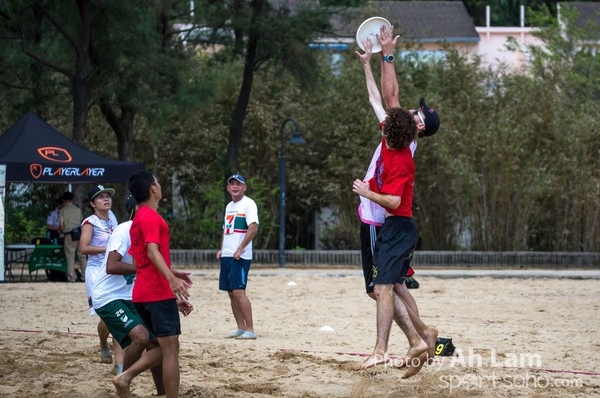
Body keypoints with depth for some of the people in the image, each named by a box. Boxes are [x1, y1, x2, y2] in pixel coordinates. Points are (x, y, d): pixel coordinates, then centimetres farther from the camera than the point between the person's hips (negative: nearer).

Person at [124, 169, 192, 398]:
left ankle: (125, 377, 3)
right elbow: (152, 252, -25)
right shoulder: (151, 217, -12)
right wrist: (172, 279, -37)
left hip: (143, 292, 9)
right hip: (159, 292, -9)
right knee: (171, 349, -6)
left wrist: (172, 273, 33)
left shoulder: (138, 219, 17)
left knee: (165, 346, 15)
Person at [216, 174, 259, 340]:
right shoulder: (229, 206, 18)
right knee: (231, 293, 8)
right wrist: (221, 249, 12)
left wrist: (240, 249, -21)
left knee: (238, 292, -15)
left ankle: (250, 330, -14)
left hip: (240, 256, -9)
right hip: (226, 256, 9)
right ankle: (241, 328, 14)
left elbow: (253, 228, -19)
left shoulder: (248, 204, -9)